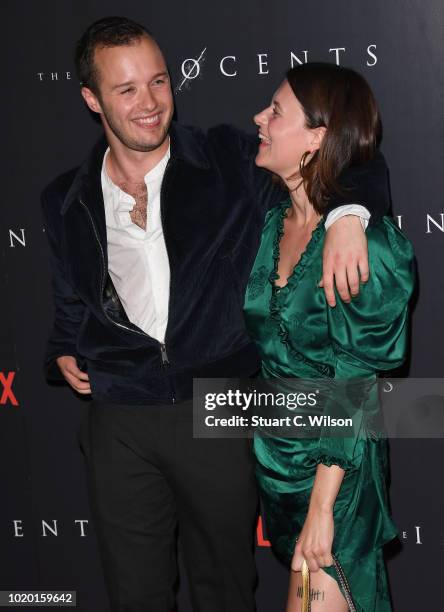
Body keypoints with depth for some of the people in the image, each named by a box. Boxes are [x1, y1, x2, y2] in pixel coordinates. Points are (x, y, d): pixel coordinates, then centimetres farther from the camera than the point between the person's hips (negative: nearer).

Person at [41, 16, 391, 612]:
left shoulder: (231, 162, -1)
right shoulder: (66, 202, 8)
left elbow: (359, 164, 0)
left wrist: (346, 214, -20)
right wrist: (64, 355, 4)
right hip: (119, 422, 2)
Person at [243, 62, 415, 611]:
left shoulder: (368, 246, -21)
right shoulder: (274, 223, 0)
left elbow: (356, 392, -20)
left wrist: (321, 509, -19)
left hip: (334, 468, -6)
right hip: (271, 450, 7)